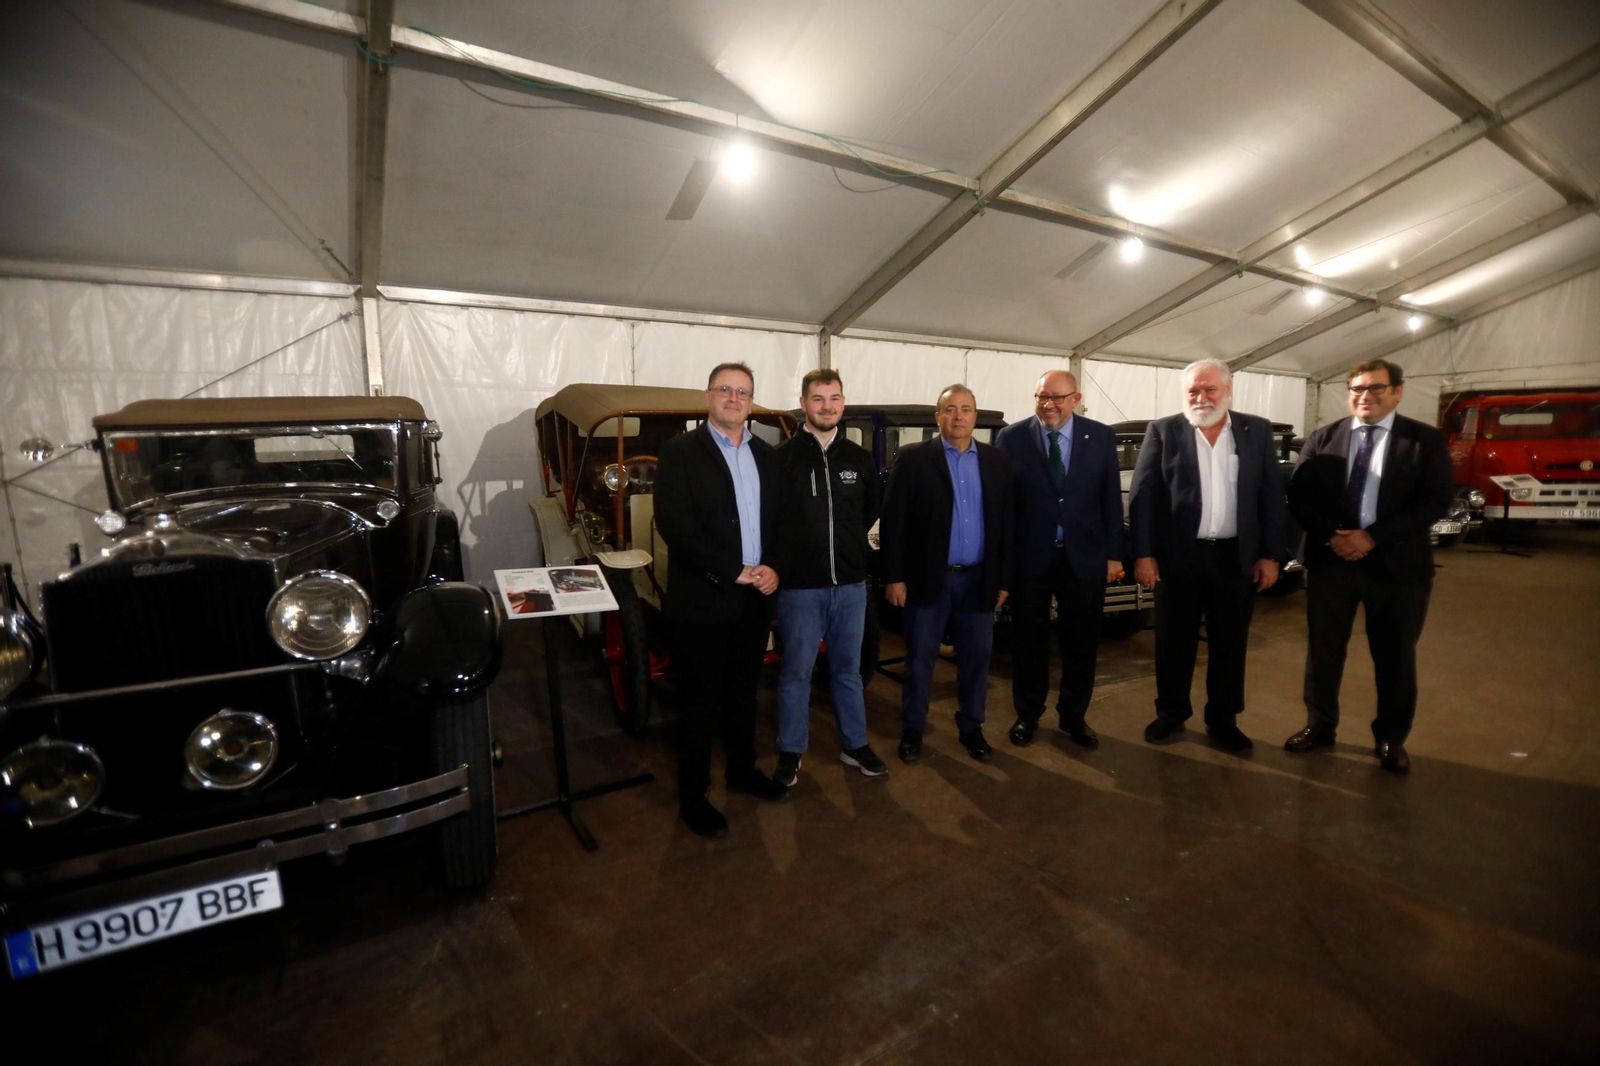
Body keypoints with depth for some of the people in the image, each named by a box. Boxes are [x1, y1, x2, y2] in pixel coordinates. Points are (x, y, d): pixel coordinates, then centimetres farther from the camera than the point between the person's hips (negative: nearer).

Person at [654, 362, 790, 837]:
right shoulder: (680, 451, -6)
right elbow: (674, 524, -16)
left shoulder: (766, 455, 11)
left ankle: (742, 769, 38)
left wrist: (773, 568, -6)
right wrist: (731, 572, -18)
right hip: (704, 599, -5)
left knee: (743, 691, 19)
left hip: (754, 596, 5)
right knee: (702, 699, 6)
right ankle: (693, 796, 22)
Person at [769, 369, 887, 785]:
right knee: (796, 672, 9)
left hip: (850, 585, 4)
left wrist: (855, 545, 11)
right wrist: (779, 566, -5)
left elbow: (872, 511, 18)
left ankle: (855, 745, 33)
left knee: (848, 669, 16)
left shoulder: (859, 458, 6)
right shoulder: (782, 457, -6)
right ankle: (791, 752, 26)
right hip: (799, 586, -3)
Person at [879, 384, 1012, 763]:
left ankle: (971, 728, 30)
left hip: (978, 579, 3)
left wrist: (1003, 579, 6)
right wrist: (893, 576, -11)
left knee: (977, 657, 12)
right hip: (927, 578, -3)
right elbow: (892, 521, -7)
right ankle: (912, 730, 24)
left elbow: (1006, 522, 8)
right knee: (919, 659, 7)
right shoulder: (913, 458, -4)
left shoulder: (996, 461, 7)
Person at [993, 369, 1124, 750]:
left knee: (1081, 644, 13)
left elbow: (1111, 498, 5)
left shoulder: (1101, 436, 3)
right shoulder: (1011, 438, -4)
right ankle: (1027, 715, 30)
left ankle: (1073, 717, 32)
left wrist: (1113, 554, 2)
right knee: (1029, 641, 12)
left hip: (1084, 557, 2)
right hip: (1028, 558, -2)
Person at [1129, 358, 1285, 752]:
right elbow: (1142, 497, -4)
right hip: (1179, 556, -2)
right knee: (1174, 642, 9)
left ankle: (1223, 720, 27)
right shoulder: (1163, 431, -1)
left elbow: (1272, 496, 6)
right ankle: (1172, 713, 26)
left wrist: (1270, 555, 0)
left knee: (1230, 644, 12)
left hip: (1237, 557, 2)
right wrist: (1143, 554, -10)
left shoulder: (1257, 430, 6)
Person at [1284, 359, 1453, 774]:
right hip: (1329, 559, 1)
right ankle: (1320, 726, 26)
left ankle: (1391, 739, 27)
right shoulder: (1321, 440, 5)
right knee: (1323, 649, 10)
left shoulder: (1426, 440, 1)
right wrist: (1331, 537, -15)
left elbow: (1436, 501, -7)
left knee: (1394, 657, 10)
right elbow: (1299, 495, 0)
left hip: (1396, 563, -1)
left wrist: (1373, 537, -17)